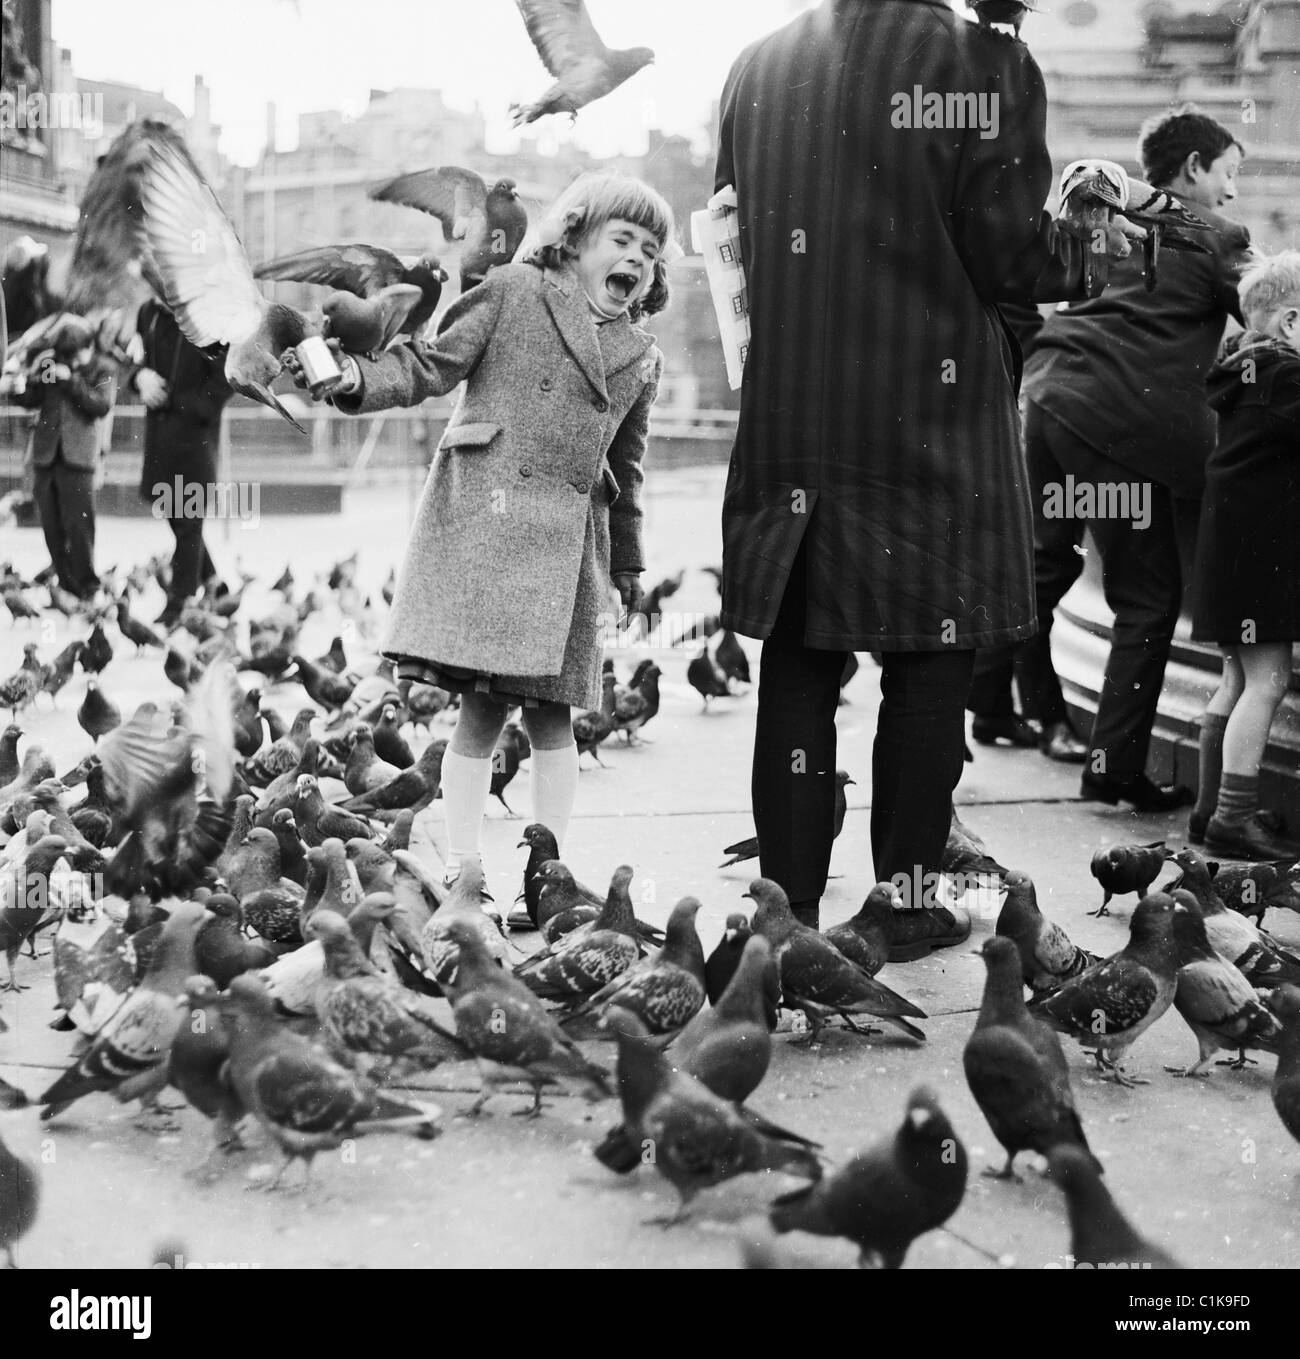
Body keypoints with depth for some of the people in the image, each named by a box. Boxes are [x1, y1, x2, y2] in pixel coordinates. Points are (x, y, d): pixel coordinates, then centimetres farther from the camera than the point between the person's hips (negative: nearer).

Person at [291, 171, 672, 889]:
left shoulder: (641, 357, 18)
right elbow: (431, 367, 1)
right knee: (480, 707, -4)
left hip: (568, 539, 4)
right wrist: (355, 378, -16)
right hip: (482, 513, -4)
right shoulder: (513, 290, 5)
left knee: (549, 715, 2)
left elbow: (625, 473, 25)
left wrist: (629, 565, 28)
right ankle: (459, 869, 3)